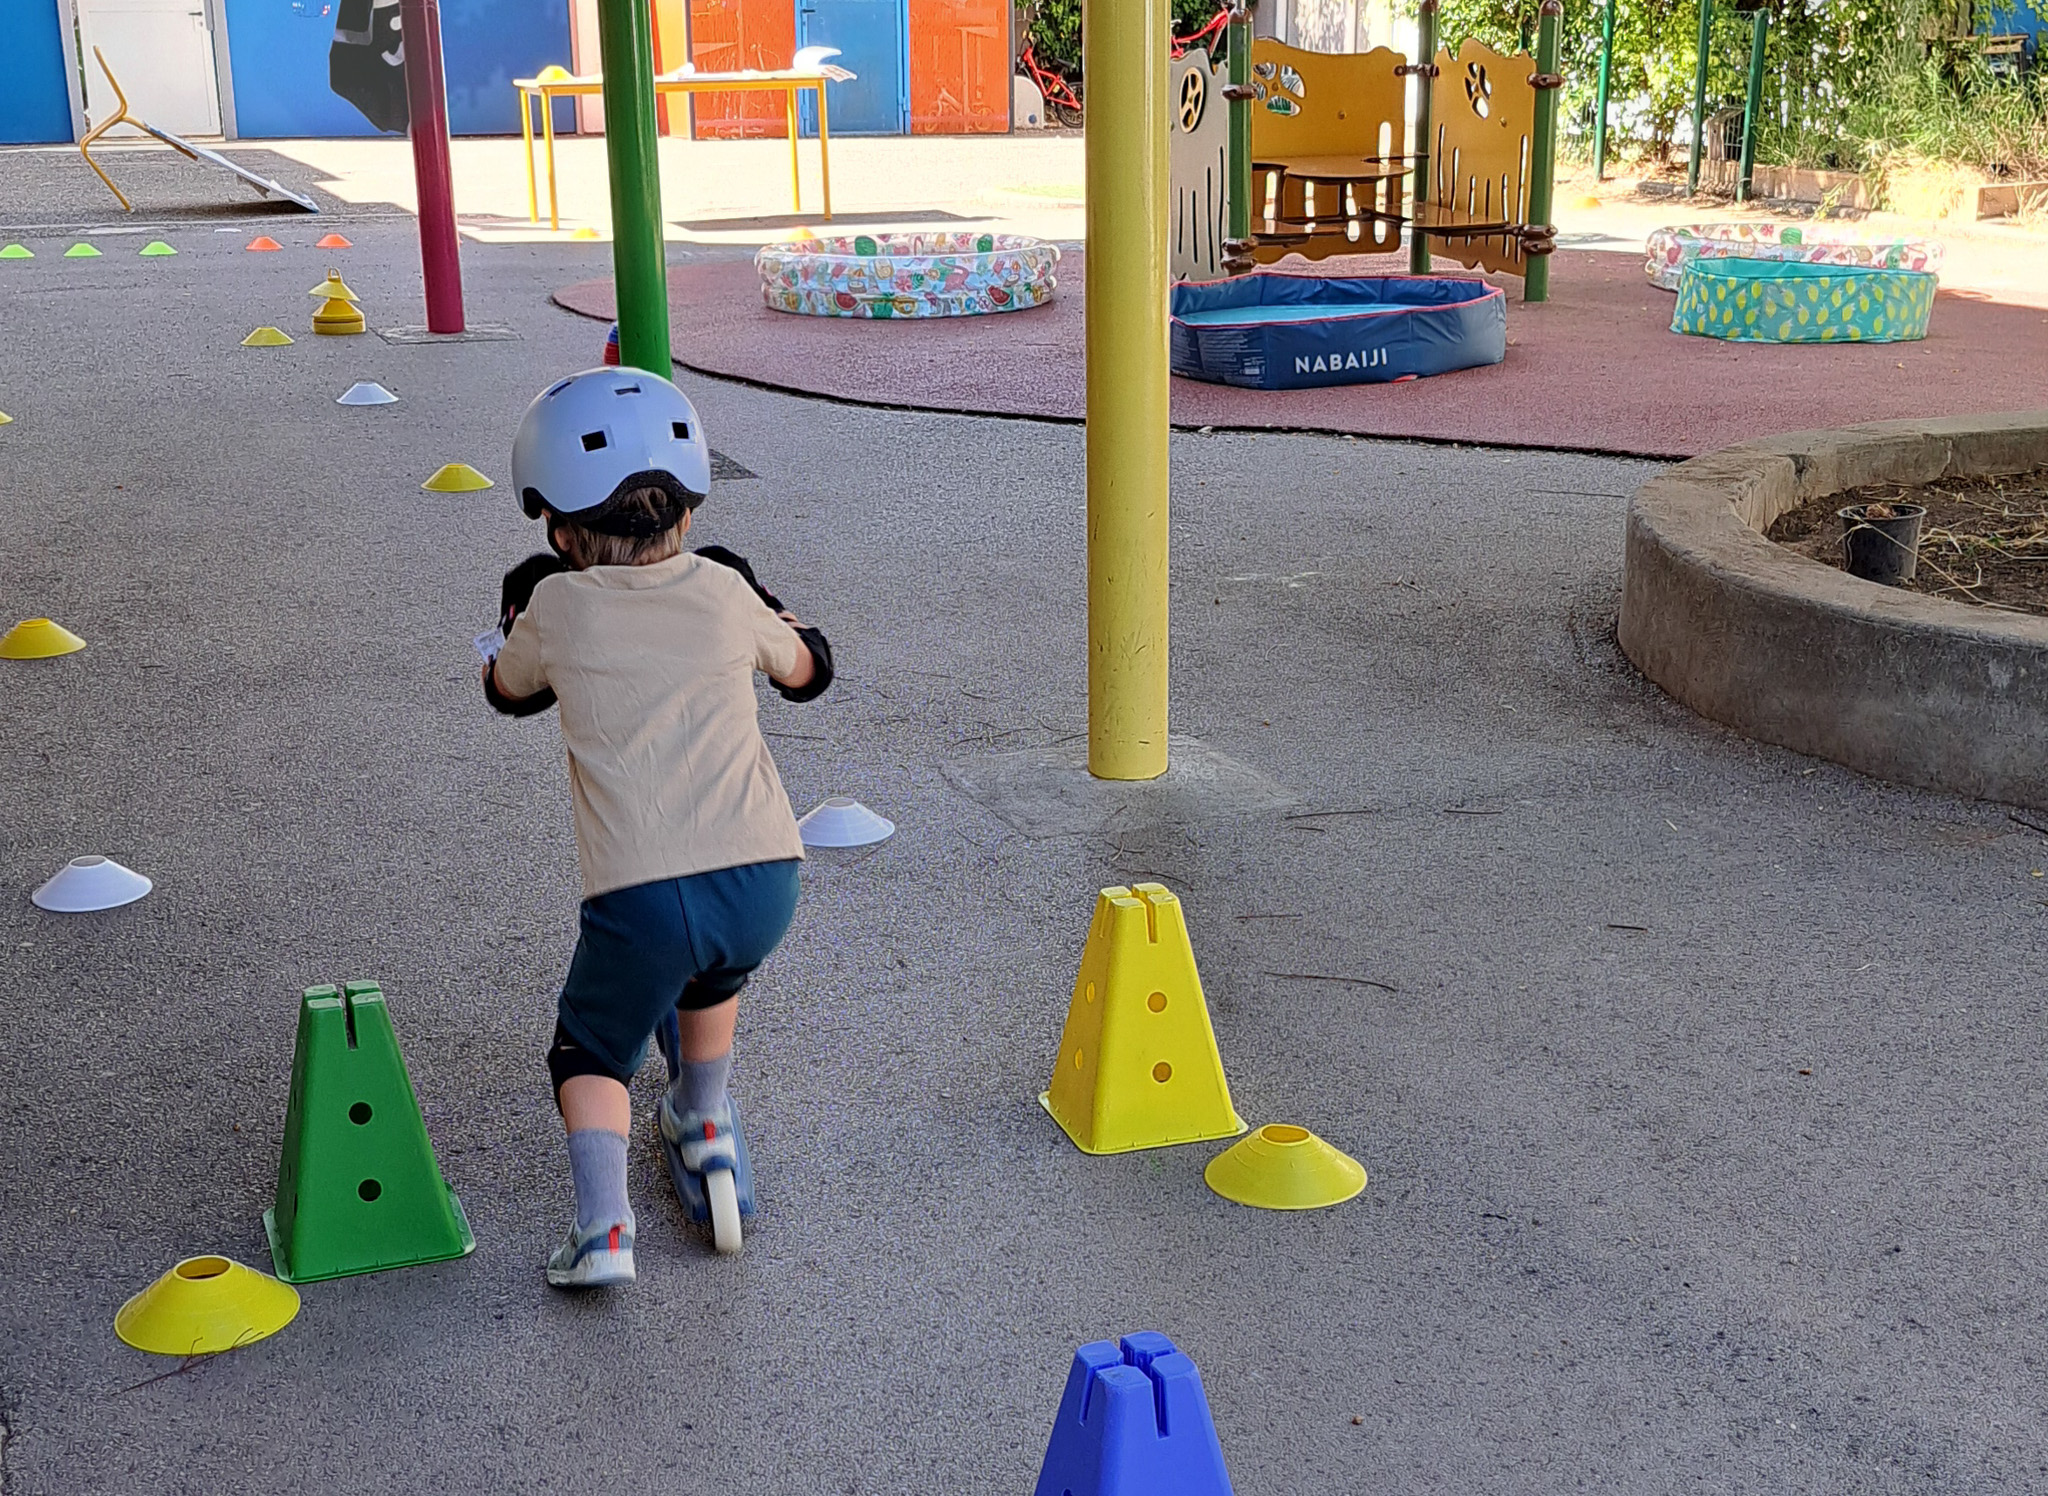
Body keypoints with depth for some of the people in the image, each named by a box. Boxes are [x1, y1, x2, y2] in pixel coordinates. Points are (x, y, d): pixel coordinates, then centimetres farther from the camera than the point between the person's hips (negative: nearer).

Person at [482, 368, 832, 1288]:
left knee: (592, 1047, 17)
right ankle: (704, 1123, 49)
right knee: (711, 970, 36)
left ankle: (602, 1231, 2)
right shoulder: (725, 590, 9)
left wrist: (517, 615, 42)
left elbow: (507, 690, 24)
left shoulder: (557, 606, 3)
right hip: (764, 880, 3)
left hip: (641, 893, -3)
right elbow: (806, 672, 28)